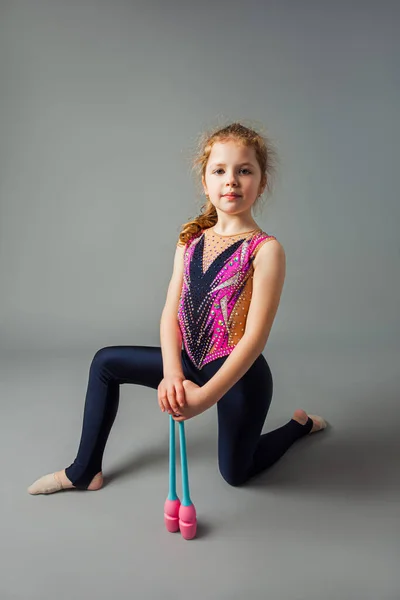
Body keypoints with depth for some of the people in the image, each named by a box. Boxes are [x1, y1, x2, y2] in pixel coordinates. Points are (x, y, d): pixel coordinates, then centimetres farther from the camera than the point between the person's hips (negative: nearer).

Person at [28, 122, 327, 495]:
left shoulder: (265, 250, -18)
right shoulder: (190, 241, 0)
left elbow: (255, 337, -22)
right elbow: (171, 313, -6)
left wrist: (205, 397, -29)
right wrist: (172, 373, -22)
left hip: (239, 375, -5)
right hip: (192, 363, 6)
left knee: (235, 472, 12)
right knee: (105, 362, 6)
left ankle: (301, 423, 39)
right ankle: (85, 471, 19)